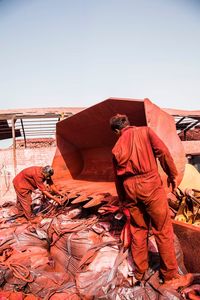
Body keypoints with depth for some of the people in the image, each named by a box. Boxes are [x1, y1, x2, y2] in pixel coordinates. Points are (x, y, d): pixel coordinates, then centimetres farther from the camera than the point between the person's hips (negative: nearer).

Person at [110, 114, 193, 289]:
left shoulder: (117, 147, 13)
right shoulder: (145, 131, 4)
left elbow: (117, 176, 15)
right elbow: (162, 151, -8)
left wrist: (122, 201, 23)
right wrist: (172, 174, 3)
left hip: (129, 188, 4)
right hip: (150, 183, -4)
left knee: (138, 229, 16)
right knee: (163, 230, 6)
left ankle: (140, 272, 28)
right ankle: (171, 276, 16)